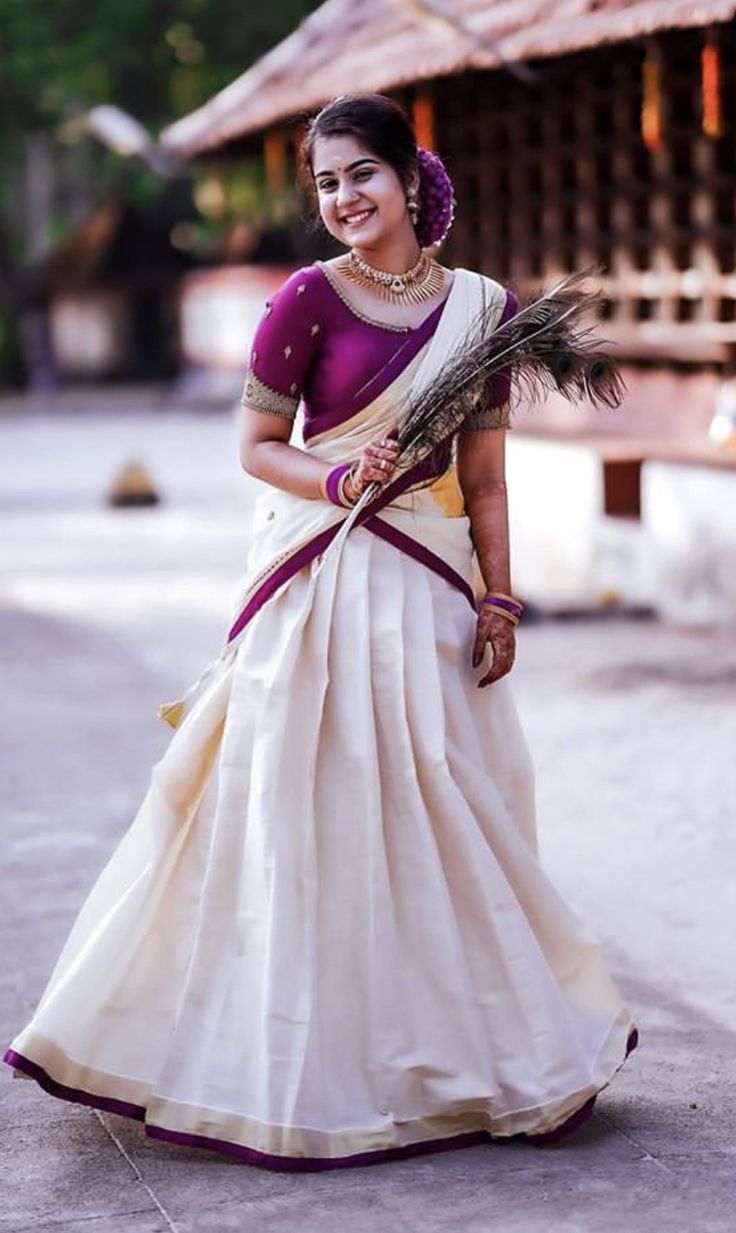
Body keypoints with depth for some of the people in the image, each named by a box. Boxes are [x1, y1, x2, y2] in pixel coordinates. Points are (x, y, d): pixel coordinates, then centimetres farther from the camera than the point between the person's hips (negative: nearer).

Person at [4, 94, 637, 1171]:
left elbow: (484, 481, 9)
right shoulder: (309, 299, -5)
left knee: (449, 816, 8)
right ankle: (309, 1062, 10)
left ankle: (444, 1044, 23)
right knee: (309, 809, -1)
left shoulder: (485, 308, 6)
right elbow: (257, 446, -1)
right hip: (323, 585, -3)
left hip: (432, 590, 3)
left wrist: (499, 603, 4)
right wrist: (339, 479, -19)